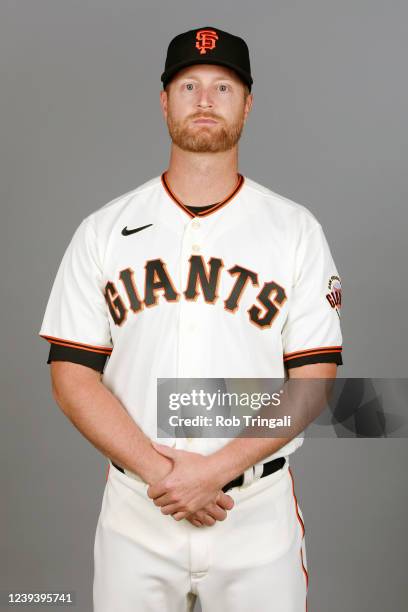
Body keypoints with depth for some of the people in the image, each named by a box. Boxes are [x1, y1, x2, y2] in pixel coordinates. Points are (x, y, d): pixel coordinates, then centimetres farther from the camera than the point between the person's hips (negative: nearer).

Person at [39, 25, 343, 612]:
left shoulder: (296, 229, 0)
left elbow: (313, 378, -5)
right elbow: (73, 376, -2)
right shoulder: (102, 231, 2)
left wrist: (215, 470, -14)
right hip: (134, 508, 1)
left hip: (258, 512, 0)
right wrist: (159, 471, -13)